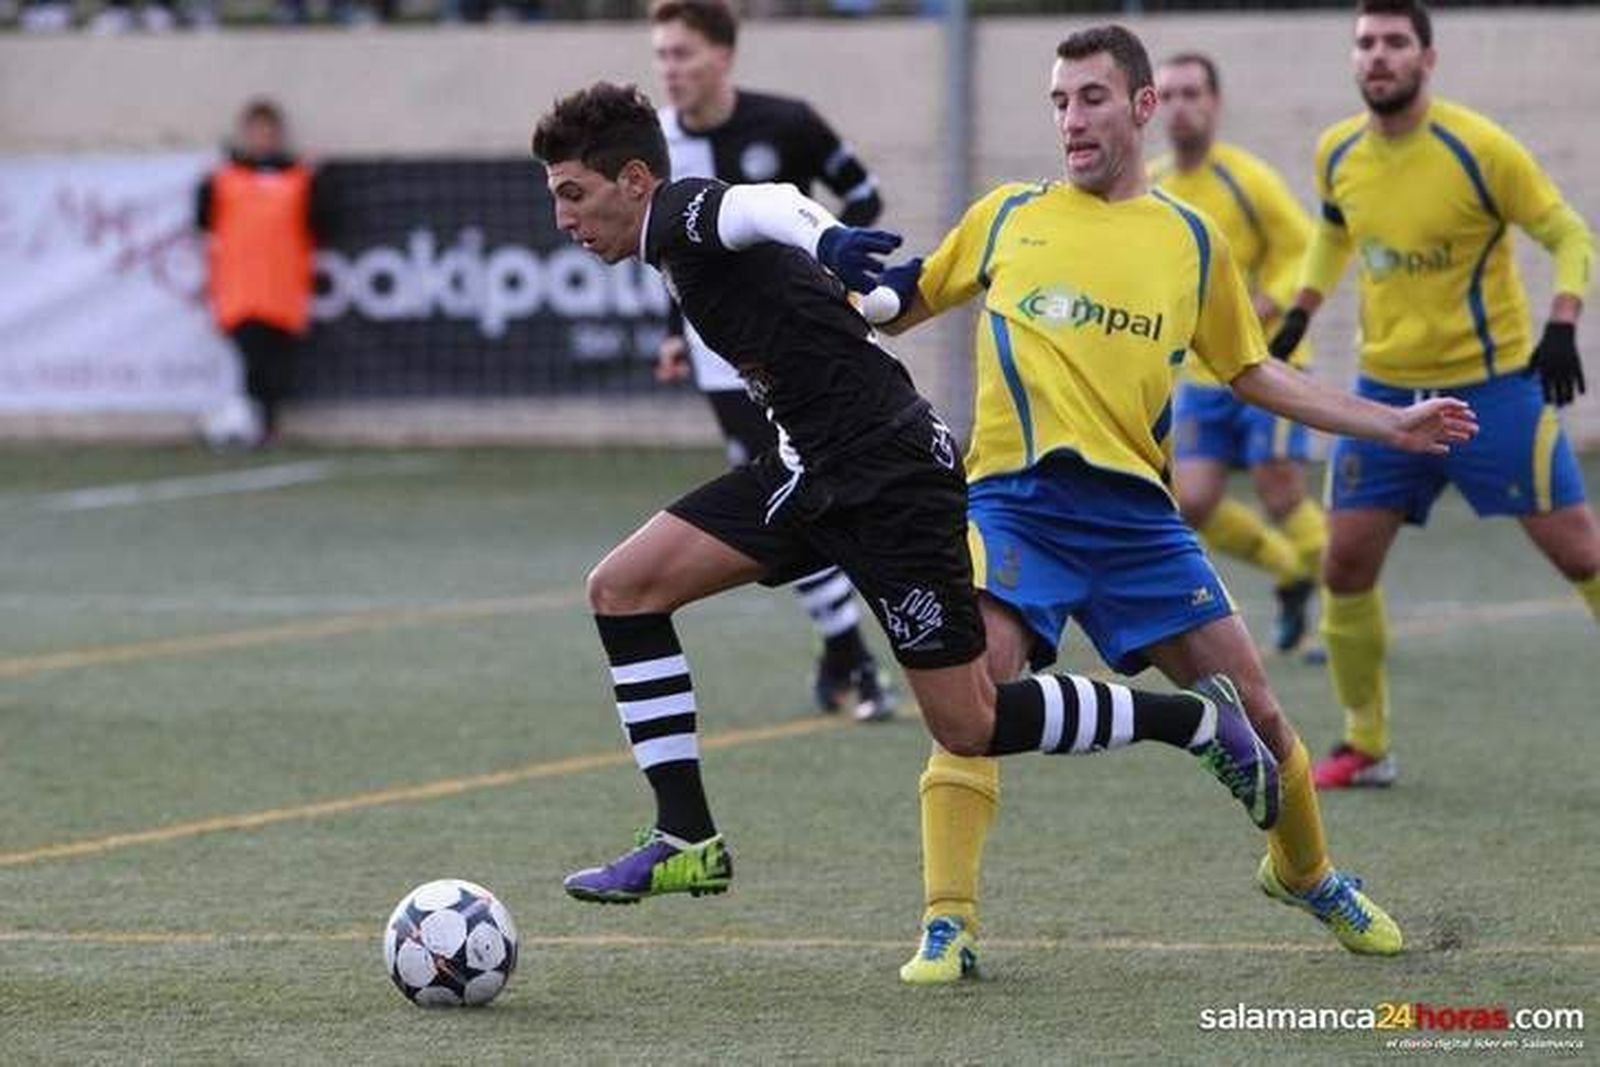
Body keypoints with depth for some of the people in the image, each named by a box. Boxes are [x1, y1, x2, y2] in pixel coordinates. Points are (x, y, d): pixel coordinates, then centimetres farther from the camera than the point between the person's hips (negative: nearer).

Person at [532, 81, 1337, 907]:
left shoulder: (680, 214, -13)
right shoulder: (678, 247, 15)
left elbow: (757, 205, -36)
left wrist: (824, 242, -59)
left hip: (885, 479, -10)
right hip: (815, 468, 10)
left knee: (970, 727, -5)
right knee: (622, 587, -1)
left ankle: (1201, 721, 12)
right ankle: (686, 840, -1)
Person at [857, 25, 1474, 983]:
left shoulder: (1191, 241, 13)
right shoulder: (1007, 217, 11)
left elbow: (1254, 373, 23)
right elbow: (902, 304, 22)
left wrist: (1390, 424, 18)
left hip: (1134, 508, 2)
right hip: (1014, 498, -2)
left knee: (1252, 706, 2)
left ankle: (1306, 873, 30)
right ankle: (948, 929, -18)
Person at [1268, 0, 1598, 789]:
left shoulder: (1478, 149, -15)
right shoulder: (1337, 155, 1)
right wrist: (1302, 311, 15)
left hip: (1492, 385, -5)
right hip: (1386, 388, 5)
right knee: (1346, 565, 0)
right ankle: (1365, 746, 14)